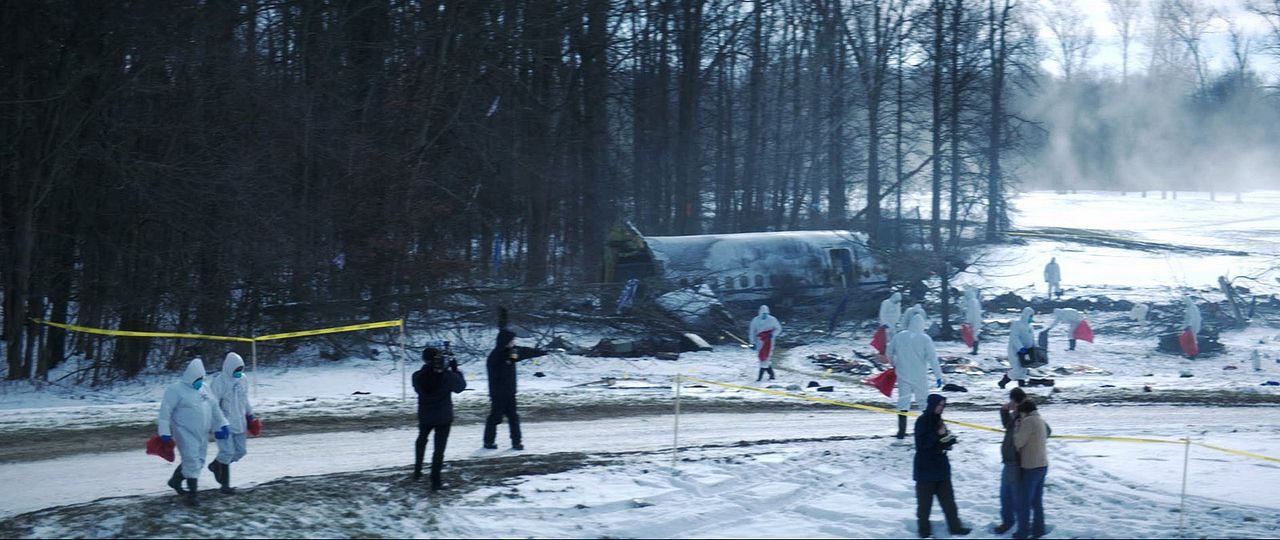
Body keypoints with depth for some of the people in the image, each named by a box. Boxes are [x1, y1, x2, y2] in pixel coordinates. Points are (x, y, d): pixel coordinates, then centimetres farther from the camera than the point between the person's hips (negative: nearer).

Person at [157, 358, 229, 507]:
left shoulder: (203, 388, 12)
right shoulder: (176, 389, -11)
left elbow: (214, 407, 19)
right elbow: (165, 411, -14)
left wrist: (222, 424, 16)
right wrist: (164, 431, -19)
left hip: (202, 433, 8)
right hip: (185, 433, -8)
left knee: (198, 461, 13)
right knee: (192, 462, -11)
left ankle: (175, 480, 34)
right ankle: (192, 494, -4)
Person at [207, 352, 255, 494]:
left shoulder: (242, 379, 7)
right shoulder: (219, 382, -16)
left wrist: (250, 415, 22)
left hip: (239, 423, 7)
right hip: (225, 424, -7)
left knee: (240, 451, 10)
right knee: (227, 452, -10)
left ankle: (216, 465, 32)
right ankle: (225, 484, 3)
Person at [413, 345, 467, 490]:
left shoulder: (418, 376, -12)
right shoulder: (447, 376, -19)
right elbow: (460, 386, -2)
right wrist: (455, 370, 6)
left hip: (425, 416, 3)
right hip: (444, 418, -3)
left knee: (421, 440, 29)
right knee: (439, 447, 2)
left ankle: (417, 471, 35)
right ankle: (435, 481, -2)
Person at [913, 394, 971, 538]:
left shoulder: (938, 420, 10)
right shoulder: (922, 421, -14)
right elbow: (921, 443, -21)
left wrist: (949, 440, -2)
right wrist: (938, 434, -25)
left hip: (940, 467, 8)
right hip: (926, 468, -8)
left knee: (948, 498, 10)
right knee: (925, 500, 1)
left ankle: (954, 526, 15)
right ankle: (924, 529, 11)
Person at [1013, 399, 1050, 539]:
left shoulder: (1028, 421, -17)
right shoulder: (1041, 421, 10)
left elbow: (1018, 442, -16)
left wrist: (1016, 427, -1)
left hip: (1031, 467, -8)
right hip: (1042, 465, 8)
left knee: (1024, 501, 2)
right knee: (1037, 500, 16)